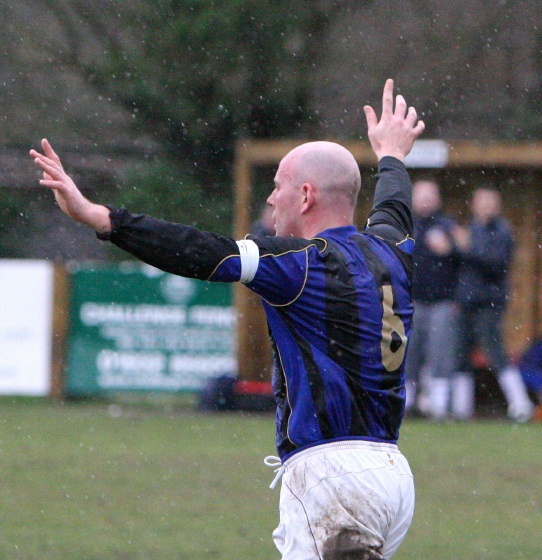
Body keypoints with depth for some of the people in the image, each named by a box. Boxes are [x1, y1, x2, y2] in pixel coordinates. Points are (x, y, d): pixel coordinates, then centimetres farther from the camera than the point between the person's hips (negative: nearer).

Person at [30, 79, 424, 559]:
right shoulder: (389, 250, 15)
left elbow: (204, 254, -19)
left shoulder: (309, 263, -9)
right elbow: (395, 210, 39)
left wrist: (95, 215, -23)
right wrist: (391, 156, 63)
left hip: (333, 471, -9)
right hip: (396, 477, 9)